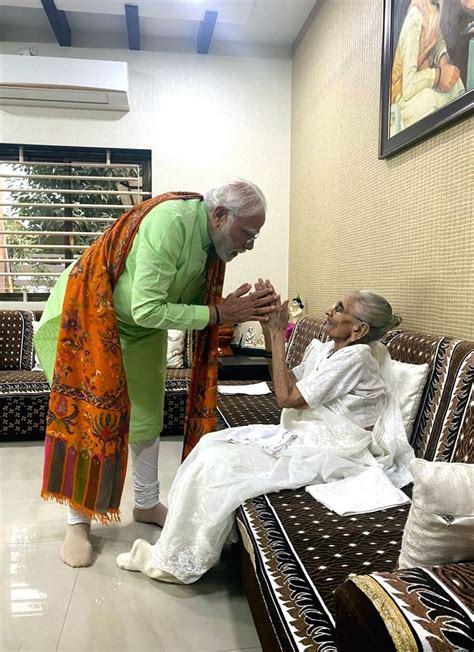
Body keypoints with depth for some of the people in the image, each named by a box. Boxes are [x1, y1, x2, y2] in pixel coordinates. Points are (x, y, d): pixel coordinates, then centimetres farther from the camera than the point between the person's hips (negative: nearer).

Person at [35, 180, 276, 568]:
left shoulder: (214, 239, -8)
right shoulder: (171, 221, -33)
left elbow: (192, 301, -3)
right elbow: (147, 310, -36)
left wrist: (236, 308, -21)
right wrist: (219, 313, -32)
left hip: (140, 331, 8)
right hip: (88, 318, -8)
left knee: (147, 417, 11)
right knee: (89, 416, -3)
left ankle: (147, 504, 29)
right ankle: (78, 521, 14)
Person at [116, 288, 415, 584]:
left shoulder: (356, 356, -20)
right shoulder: (329, 349, 7)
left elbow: (287, 397, -19)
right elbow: (289, 383, 10)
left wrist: (278, 335, -13)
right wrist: (269, 329, 2)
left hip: (330, 455, -9)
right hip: (306, 437, 9)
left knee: (219, 463, -17)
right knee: (212, 443, -2)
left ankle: (175, 561, 1)